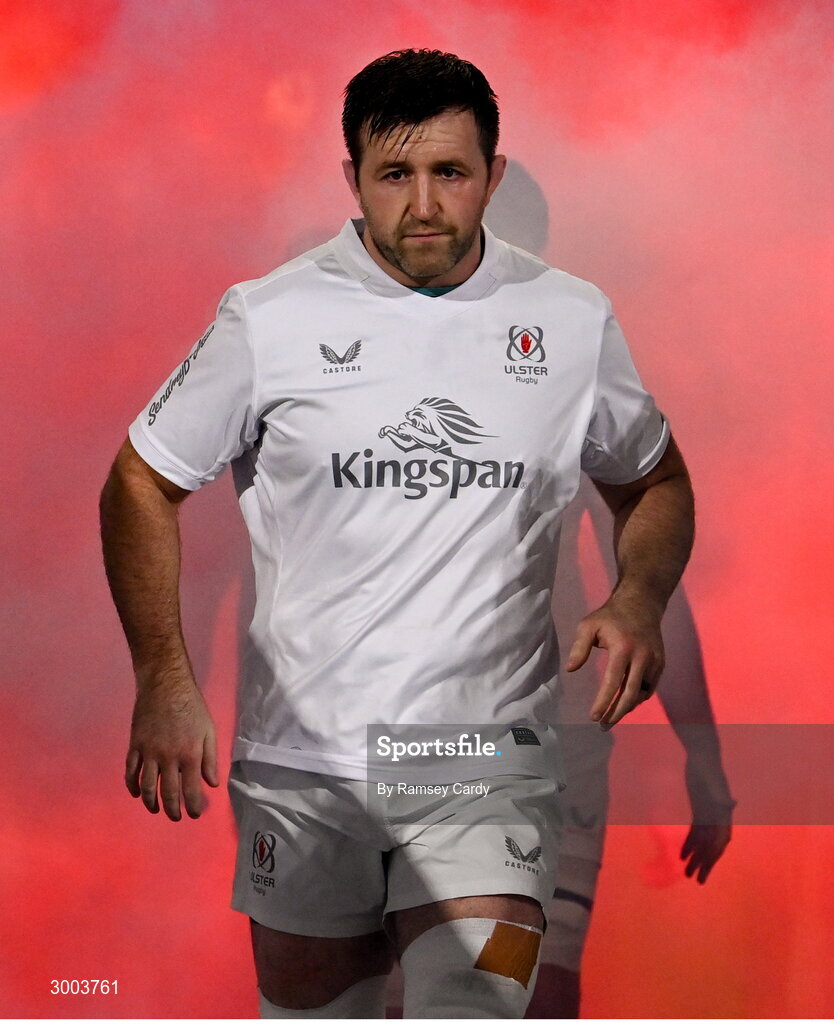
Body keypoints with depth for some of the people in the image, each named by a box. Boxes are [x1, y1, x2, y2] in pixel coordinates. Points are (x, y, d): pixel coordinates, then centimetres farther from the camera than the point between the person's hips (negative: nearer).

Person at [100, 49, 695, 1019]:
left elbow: (656, 482, 17)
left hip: (489, 755, 0)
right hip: (301, 753, 0)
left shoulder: (574, 320, 2)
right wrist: (164, 679, -4)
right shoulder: (268, 319, -2)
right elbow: (141, 482, 6)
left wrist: (638, 599, -3)